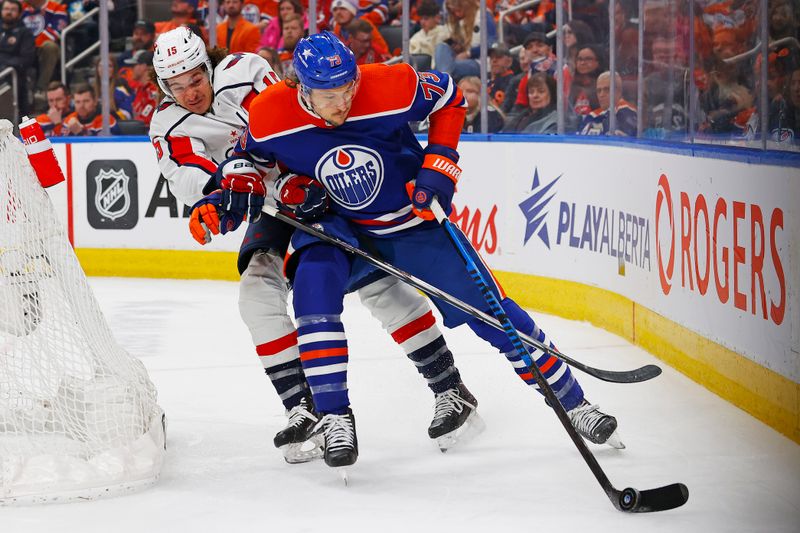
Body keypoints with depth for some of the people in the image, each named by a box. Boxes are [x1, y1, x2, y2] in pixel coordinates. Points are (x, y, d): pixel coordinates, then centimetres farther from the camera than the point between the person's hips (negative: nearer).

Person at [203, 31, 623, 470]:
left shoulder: (390, 87, -27)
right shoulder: (269, 116, -23)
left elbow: (448, 97, -6)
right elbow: (253, 162, 0)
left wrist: (439, 163, -12)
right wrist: (288, 189, -18)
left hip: (411, 216, 0)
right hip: (335, 223, 1)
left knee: (487, 309, -3)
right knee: (314, 283, -30)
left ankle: (572, 401, 11)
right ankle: (334, 417, -19)